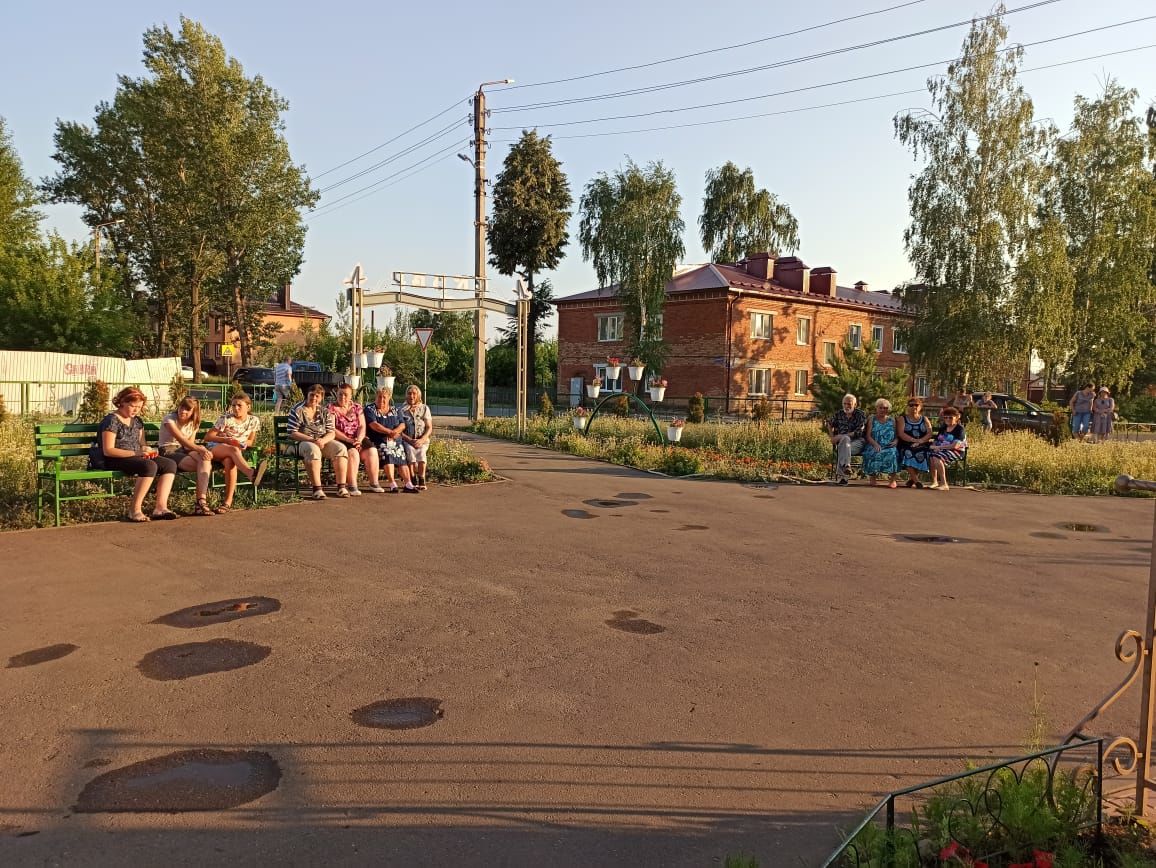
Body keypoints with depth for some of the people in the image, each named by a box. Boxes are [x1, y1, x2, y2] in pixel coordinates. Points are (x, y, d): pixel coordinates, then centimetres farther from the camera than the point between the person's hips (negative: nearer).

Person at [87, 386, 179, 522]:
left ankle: (160, 507, -21)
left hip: (135, 457, 8)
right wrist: (135, 453, -26)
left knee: (170, 464, -14)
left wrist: (147, 450, -4)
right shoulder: (112, 420, -9)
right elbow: (108, 450, -17)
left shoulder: (137, 421, 16)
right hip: (114, 460, -8)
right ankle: (134, 510, -28)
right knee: (150, 466, -36)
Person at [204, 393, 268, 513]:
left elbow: (251, 441, 15)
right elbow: (207, 437, -5)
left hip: (236, 452, 2)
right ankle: (251, 473, -70)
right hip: (216, 449, -2)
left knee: (229, 461, -38)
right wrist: (227, 440, -18)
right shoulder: (226, 419, -5)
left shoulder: (254, 421, 4)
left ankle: (228, 501, -41)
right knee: (233, 449, -39)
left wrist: (244, 444, -8)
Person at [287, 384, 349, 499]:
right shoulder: (297, 410, -4)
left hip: (322, 441, 5)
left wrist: (323, 440, -19)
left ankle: (341, 487, -23)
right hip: (301, 442, -5)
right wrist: (312, 440, -23)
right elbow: (292, 433, -11)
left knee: (341, 448, -22)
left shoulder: (325, 411, 10)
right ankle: (317, 489, -42)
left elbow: (332, 433, 4)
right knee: (313, 449, -39)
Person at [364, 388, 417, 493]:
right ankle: (392, 484, -31)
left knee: (402, 459, -18)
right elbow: (374, 425, -10)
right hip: (378, 441, -4)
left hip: (396, 441, 4)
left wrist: (395, 431, -17)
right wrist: (390, 432, -17)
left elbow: (402, 425, 5)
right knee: (387, 455, -30)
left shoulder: (396, 411, 18)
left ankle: (408, 484, -23)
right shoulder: (369, 409, 5)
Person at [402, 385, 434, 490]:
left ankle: (421, 481, -22)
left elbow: (429, 428, 5)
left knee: (421, 451, -33)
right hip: (407, 440, 0)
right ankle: (413, 481, -25)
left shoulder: (424, 408, 11)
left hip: (422, 440, 0)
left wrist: (421, 440, -13)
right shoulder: (402, 410, 9)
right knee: (410, 450, -34)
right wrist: (410, 440, -15)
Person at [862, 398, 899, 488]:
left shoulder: (892, 420, 19)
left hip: (889, 447, 1)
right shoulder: (872, 420, 15)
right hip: (874, 446, -1)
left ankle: (893, 480, -30)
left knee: (892, 453, -33)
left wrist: (895, 441, -10)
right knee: (873, 453, -35)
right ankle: (872, 478, -24)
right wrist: (875, 444, -15)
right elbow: (868, 436, 4)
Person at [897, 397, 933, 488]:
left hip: (922, 446, 1)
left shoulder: (924, 419, 18)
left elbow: (930, 434, 4)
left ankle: (911, 479, -11)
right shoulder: (903, 419, 11)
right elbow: (901, 434, -4)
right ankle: (916, 481, -29)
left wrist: (920, 441, -15)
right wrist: (914, 440, -18)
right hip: (906, 445, -1)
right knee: (908, 454, -34)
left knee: (921, 454, -31)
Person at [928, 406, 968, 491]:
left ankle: (944, 484, -33)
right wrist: (934, 447, -10)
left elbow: (955, 446, -17)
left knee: (937, 458, -34)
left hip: (956, 452, -6)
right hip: (941, 450, 7)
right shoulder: (942, 428, 17)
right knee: (930, 456, -25)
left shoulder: (959, 429, -5)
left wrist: (939, 447, -16)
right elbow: (935, 441, 15)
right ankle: (934, 481, -17)